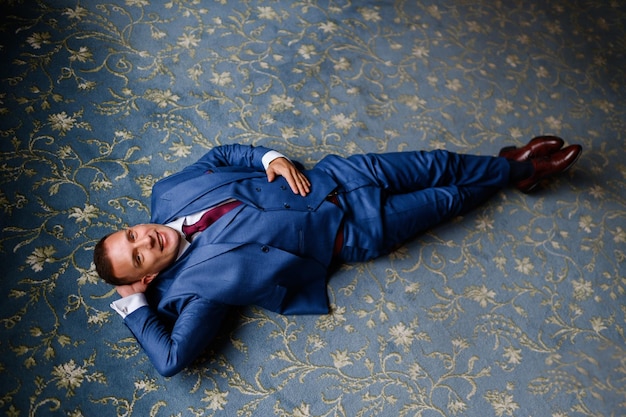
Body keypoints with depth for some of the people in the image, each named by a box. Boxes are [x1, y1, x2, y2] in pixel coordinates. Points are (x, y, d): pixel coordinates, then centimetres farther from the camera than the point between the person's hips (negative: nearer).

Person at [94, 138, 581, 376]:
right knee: (444, 199, 4)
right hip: (351, 235, -4)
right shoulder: (188, 288, -15)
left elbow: (222, 155, 6)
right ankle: (516, 172, 31)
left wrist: (271, 158, -10)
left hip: (327, 177, 4)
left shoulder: (168, 194, -3)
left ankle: (514, 166, 32)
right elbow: (173, 359, -21)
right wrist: (134, 306, -15)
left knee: (435, 165, 4)